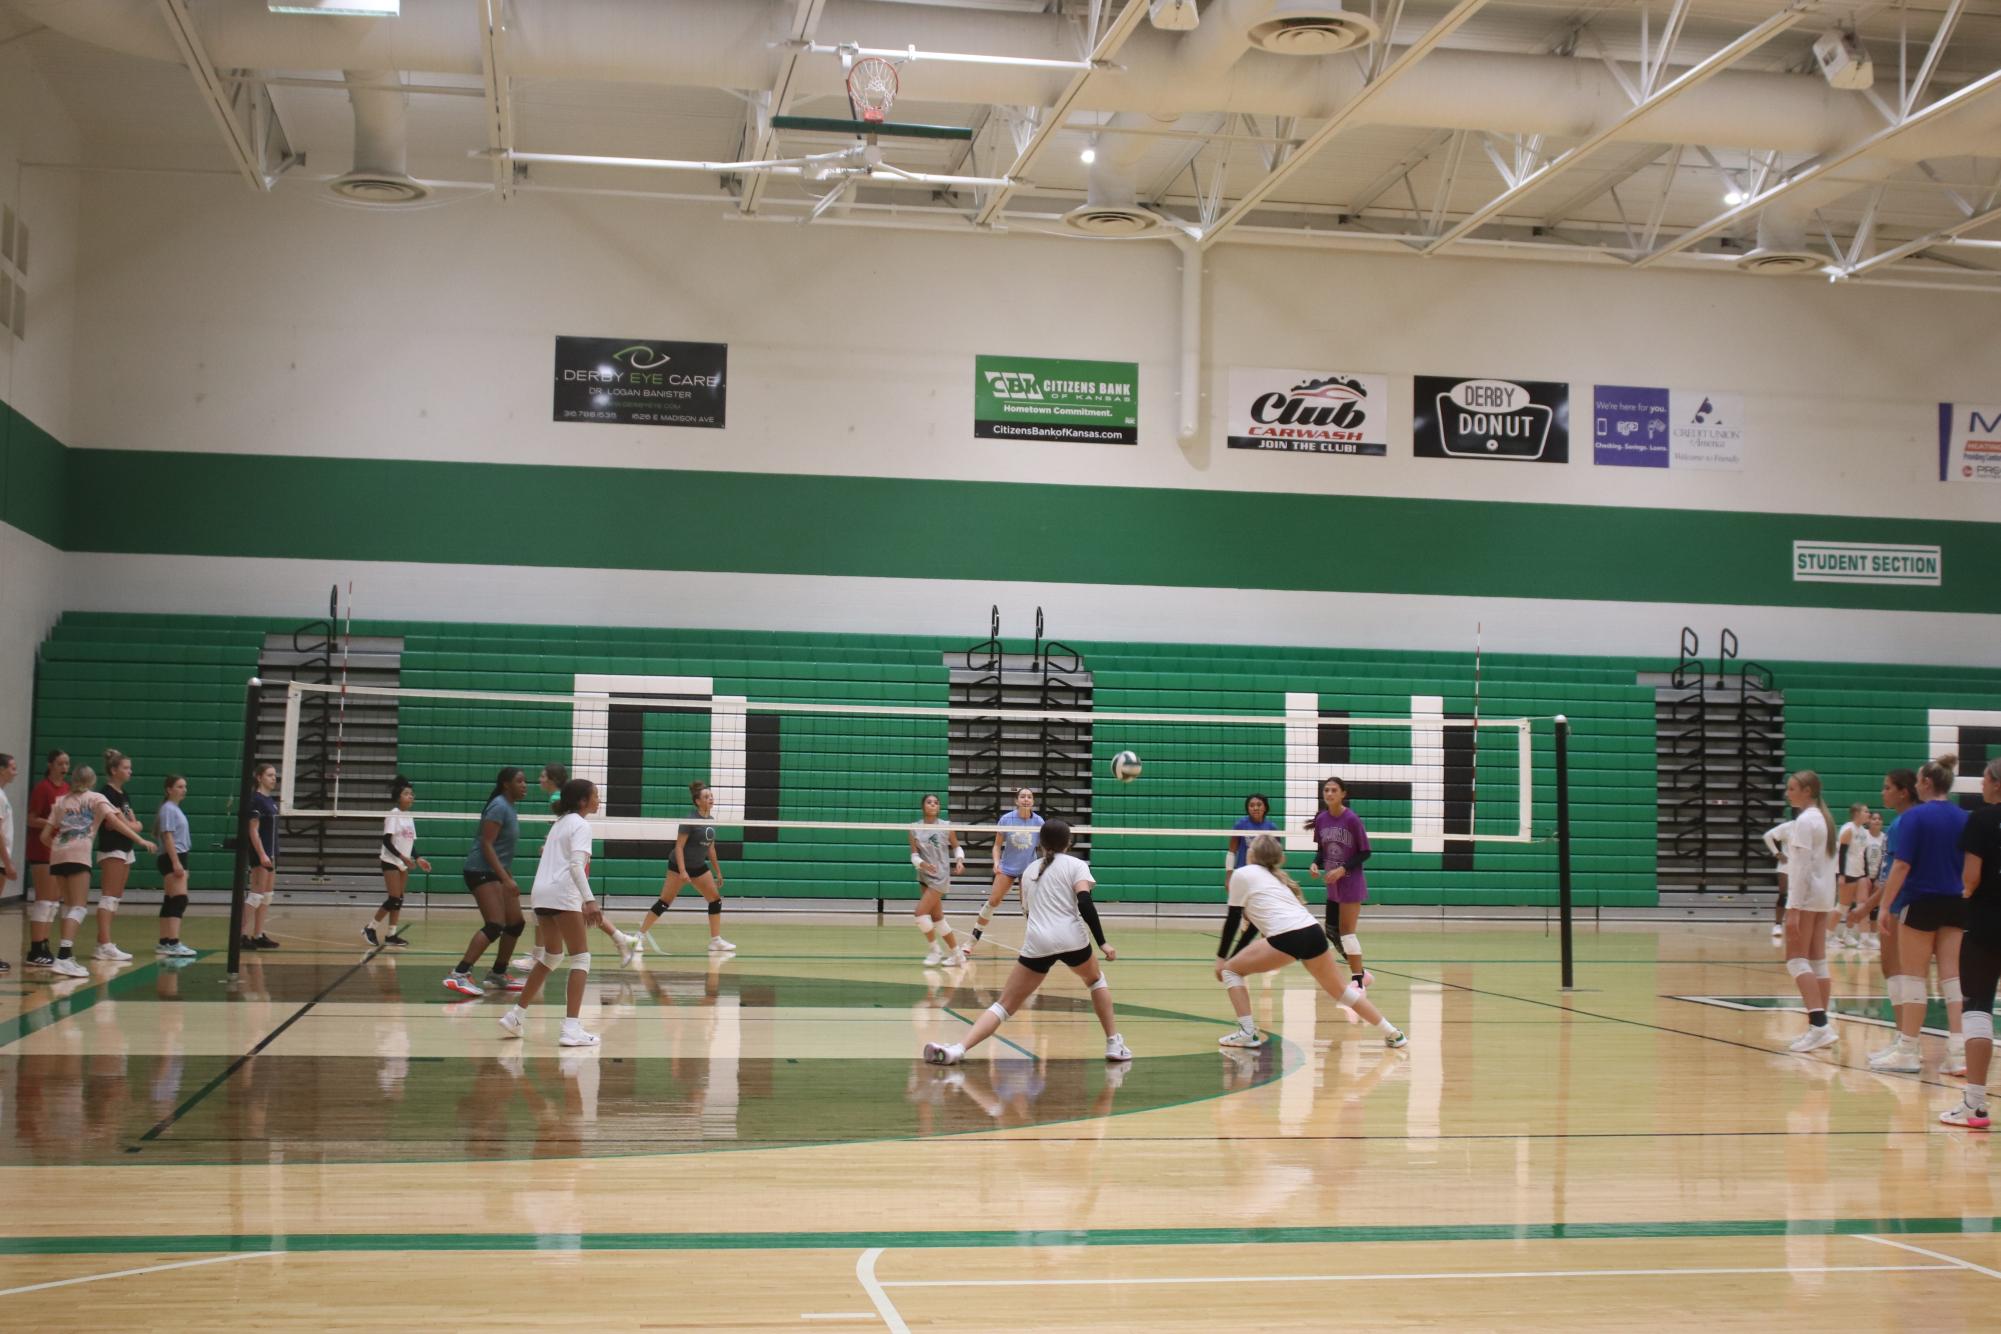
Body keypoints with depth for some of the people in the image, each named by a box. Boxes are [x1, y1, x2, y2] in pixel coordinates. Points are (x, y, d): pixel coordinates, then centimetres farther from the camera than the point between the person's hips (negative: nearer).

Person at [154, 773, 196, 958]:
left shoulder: (176, 809, 18)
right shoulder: (168, 809, -10)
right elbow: (167, 836, -17)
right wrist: (176, 862, -22)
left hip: (178, 858, 10)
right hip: (172, 859, -10)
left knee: (170, 901, 11)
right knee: (180, 900, -15)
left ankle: (164, 943, 14)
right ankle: (173, 943, -21)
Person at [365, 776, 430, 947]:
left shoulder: (409, 818, 11)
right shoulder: (393, 815, -11)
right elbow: (387, 841, -17)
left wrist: (417, 859, 1)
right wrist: (402, 856, -25)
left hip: (404, 863, 7)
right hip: (391, 861, -7)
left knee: (399, 900, 5)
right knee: (394, 899, -12)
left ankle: (391, 935, 8)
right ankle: (370, 928, 1)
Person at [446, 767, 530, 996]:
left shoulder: (510, 808, 14)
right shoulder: (499, 806, -14)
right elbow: (486, 845, -21)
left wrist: (509, 878, 23)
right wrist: (506, 879, -26)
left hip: (498, 872, 10)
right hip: (482, 871, -10)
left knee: (515, 924, 10)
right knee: (495, 925, -20)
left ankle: (498, 975, 21)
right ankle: (459, 975, -25)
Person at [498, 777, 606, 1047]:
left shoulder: (560, 823, 23)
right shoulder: (580, 825, -4)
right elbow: (576, 864, -17)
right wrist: (589, 900, -27)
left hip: (541, 892, 9)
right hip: (562, 893, -9)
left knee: (550, 957, 21)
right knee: (581, 958, -6)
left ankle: (515, 1017, 22)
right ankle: (571, 1028, -16)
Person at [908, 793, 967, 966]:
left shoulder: (946, 826, -5)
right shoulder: (915, 828, 0)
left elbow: (957, 847, 6)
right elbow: (914, 855, -2)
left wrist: (959, 860, -13)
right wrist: (922, 864, -22)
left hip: (940, 876, -5)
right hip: (924, 877, 5)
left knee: (921, 912, -15)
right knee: (937, 917, 10)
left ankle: (934, 950, 2)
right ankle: (957, 954, 21)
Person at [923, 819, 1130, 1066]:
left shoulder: (1029, 870, 22)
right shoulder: (1076, 865, 9)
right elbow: (1085, 904, -7)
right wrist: (1102, 943, -8)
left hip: (1037, 943, 2)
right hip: (1071, 937, -2)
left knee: (1005, 1004, 2)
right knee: (1096, 980, 29)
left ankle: (958, 1049, -17)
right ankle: (1114, 1044, 24)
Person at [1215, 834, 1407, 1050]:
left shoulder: (1241, 874, 10)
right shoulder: (1274, 877, 31)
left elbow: (1232, 920, 8)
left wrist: (1221, 957, 17)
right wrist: (1231, 956, 36)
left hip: (1287, 937, -7)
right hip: (1313, 932, 7)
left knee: (1231, 970, 10)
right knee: (1340, 988, 23)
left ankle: (1247, 1033, 0)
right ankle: (1392, 1033, 25)